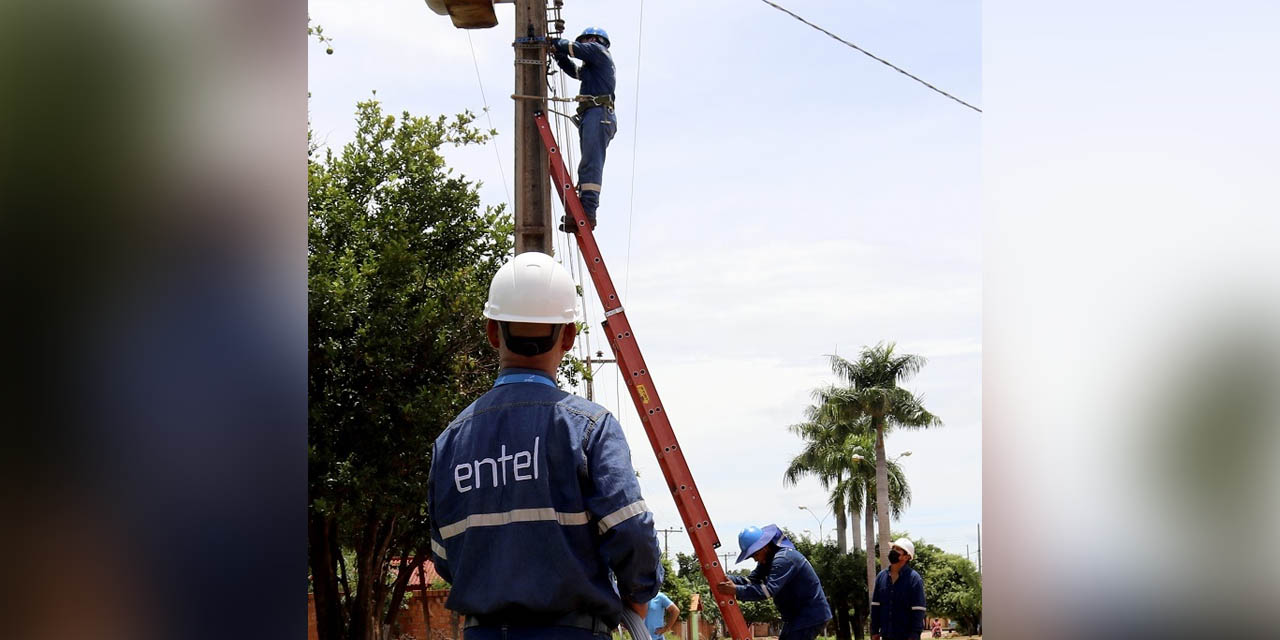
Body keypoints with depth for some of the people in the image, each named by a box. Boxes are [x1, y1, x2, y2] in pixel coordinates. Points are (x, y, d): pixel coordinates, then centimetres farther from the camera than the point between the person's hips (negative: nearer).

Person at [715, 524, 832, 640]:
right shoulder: (767, 559, 10)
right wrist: (727, 579, -13)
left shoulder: (784, 559, -23)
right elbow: (752, 580, 2)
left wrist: (736, 591, -36)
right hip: (796, 616, 11)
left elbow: (769, 590, -33)